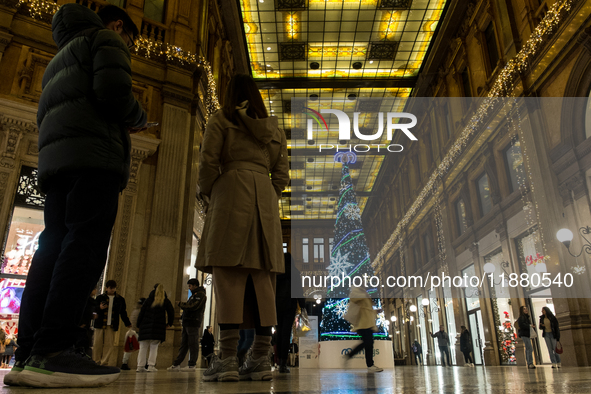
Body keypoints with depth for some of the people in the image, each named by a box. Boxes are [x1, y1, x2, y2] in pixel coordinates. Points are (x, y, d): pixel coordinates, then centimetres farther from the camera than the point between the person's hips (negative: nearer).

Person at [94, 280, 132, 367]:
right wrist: (100, 308, -16)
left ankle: (105, 363, -4)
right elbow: (94, 310, 6)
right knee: (98, 344, 1)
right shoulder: (100, 297, 9)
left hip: (111, 326, 0)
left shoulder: (120, 299, 12)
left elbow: (123, 313, 17)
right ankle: (96, 362, 11)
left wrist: (128, 324, 14)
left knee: (108, 345, -6)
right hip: (100, 324, 0)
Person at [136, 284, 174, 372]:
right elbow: (171, 313, 6)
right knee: (154, 348, 2)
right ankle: (151, 366, -4)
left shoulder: (148, 300, 8)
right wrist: (169, 323, 19)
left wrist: (139, 324, 12)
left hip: (145, 326, 1)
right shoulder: (166, 301, 6)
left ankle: (140, 366, 4)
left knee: (143, 347, 7)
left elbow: (141, 313, 5)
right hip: (158, 328, -1)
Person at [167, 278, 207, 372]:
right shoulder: (194, 295, 25)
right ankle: (176, 365, 12)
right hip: (187, 323, 10)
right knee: (184, 344, 9)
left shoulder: (200, 294, -6)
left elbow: (193, 307, -18)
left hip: (193, 323, -10)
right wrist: (182, 317, 10)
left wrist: (181, 305, -6)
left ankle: (192, 365, -4)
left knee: (193, 344, -6)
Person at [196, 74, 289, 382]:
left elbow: (208, 163, -2)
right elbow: (282, 175, 12)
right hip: (265, 199, 4)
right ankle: (260, 359, -2)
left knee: (228, 273, -9)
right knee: (261, 277, 0)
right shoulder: (274, 130, 22)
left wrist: (209, 194, 12)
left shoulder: (220, 120, 9)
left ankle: (227, 359, -14)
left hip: (232, 192, -4)